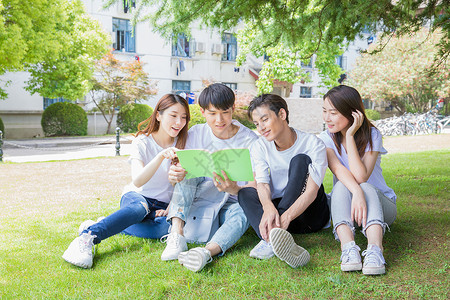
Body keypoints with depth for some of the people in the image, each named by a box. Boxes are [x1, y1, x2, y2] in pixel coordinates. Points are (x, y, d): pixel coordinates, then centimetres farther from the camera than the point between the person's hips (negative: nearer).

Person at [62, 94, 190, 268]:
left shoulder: (183, 143, 0)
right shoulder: (142, 142, -10)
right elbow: (137, 181, -26)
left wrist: (170, 209, -11)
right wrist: (161, 156, -40)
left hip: (163, 206, 3)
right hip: (136, 196, -3)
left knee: (170, 227, -34)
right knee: (140, 208, -41)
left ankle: (110, 226, -21)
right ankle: (87, 237, -47)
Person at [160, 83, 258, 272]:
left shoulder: (249, 140, -9)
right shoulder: (195, 134, -1)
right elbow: (182, 170, -1)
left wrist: (234, 189, -36)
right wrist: (174, 175, -28)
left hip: (232, 203, -2)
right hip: (200, 202, 3)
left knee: (242, 211, -35)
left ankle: (207, 251, -57)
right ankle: (176, 233, -34)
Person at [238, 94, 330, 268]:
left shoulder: (313, 144, -14)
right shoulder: (260, 147, -2)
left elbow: (311, 192, -25)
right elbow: (262, 184, -16)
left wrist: (284, 218, -42)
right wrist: (268, 207, -40)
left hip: (309, 213, -3)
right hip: (277, 209, 3)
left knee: (300, 160, -25)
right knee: (245, 193, -22)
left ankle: (270, 240, -38)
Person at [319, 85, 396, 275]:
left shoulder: (372, 135, -11)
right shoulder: (326, 138, -4)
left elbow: (360, 177, -24)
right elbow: (338, 169, -24)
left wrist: (350, 135, -25)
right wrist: (356, 192, -43)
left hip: (379, 202, -1)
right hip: (343, 204, 2)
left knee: (366, 188, -34)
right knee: (341, 186, -31)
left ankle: (375, 249, -53)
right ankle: (348, 247, -48)